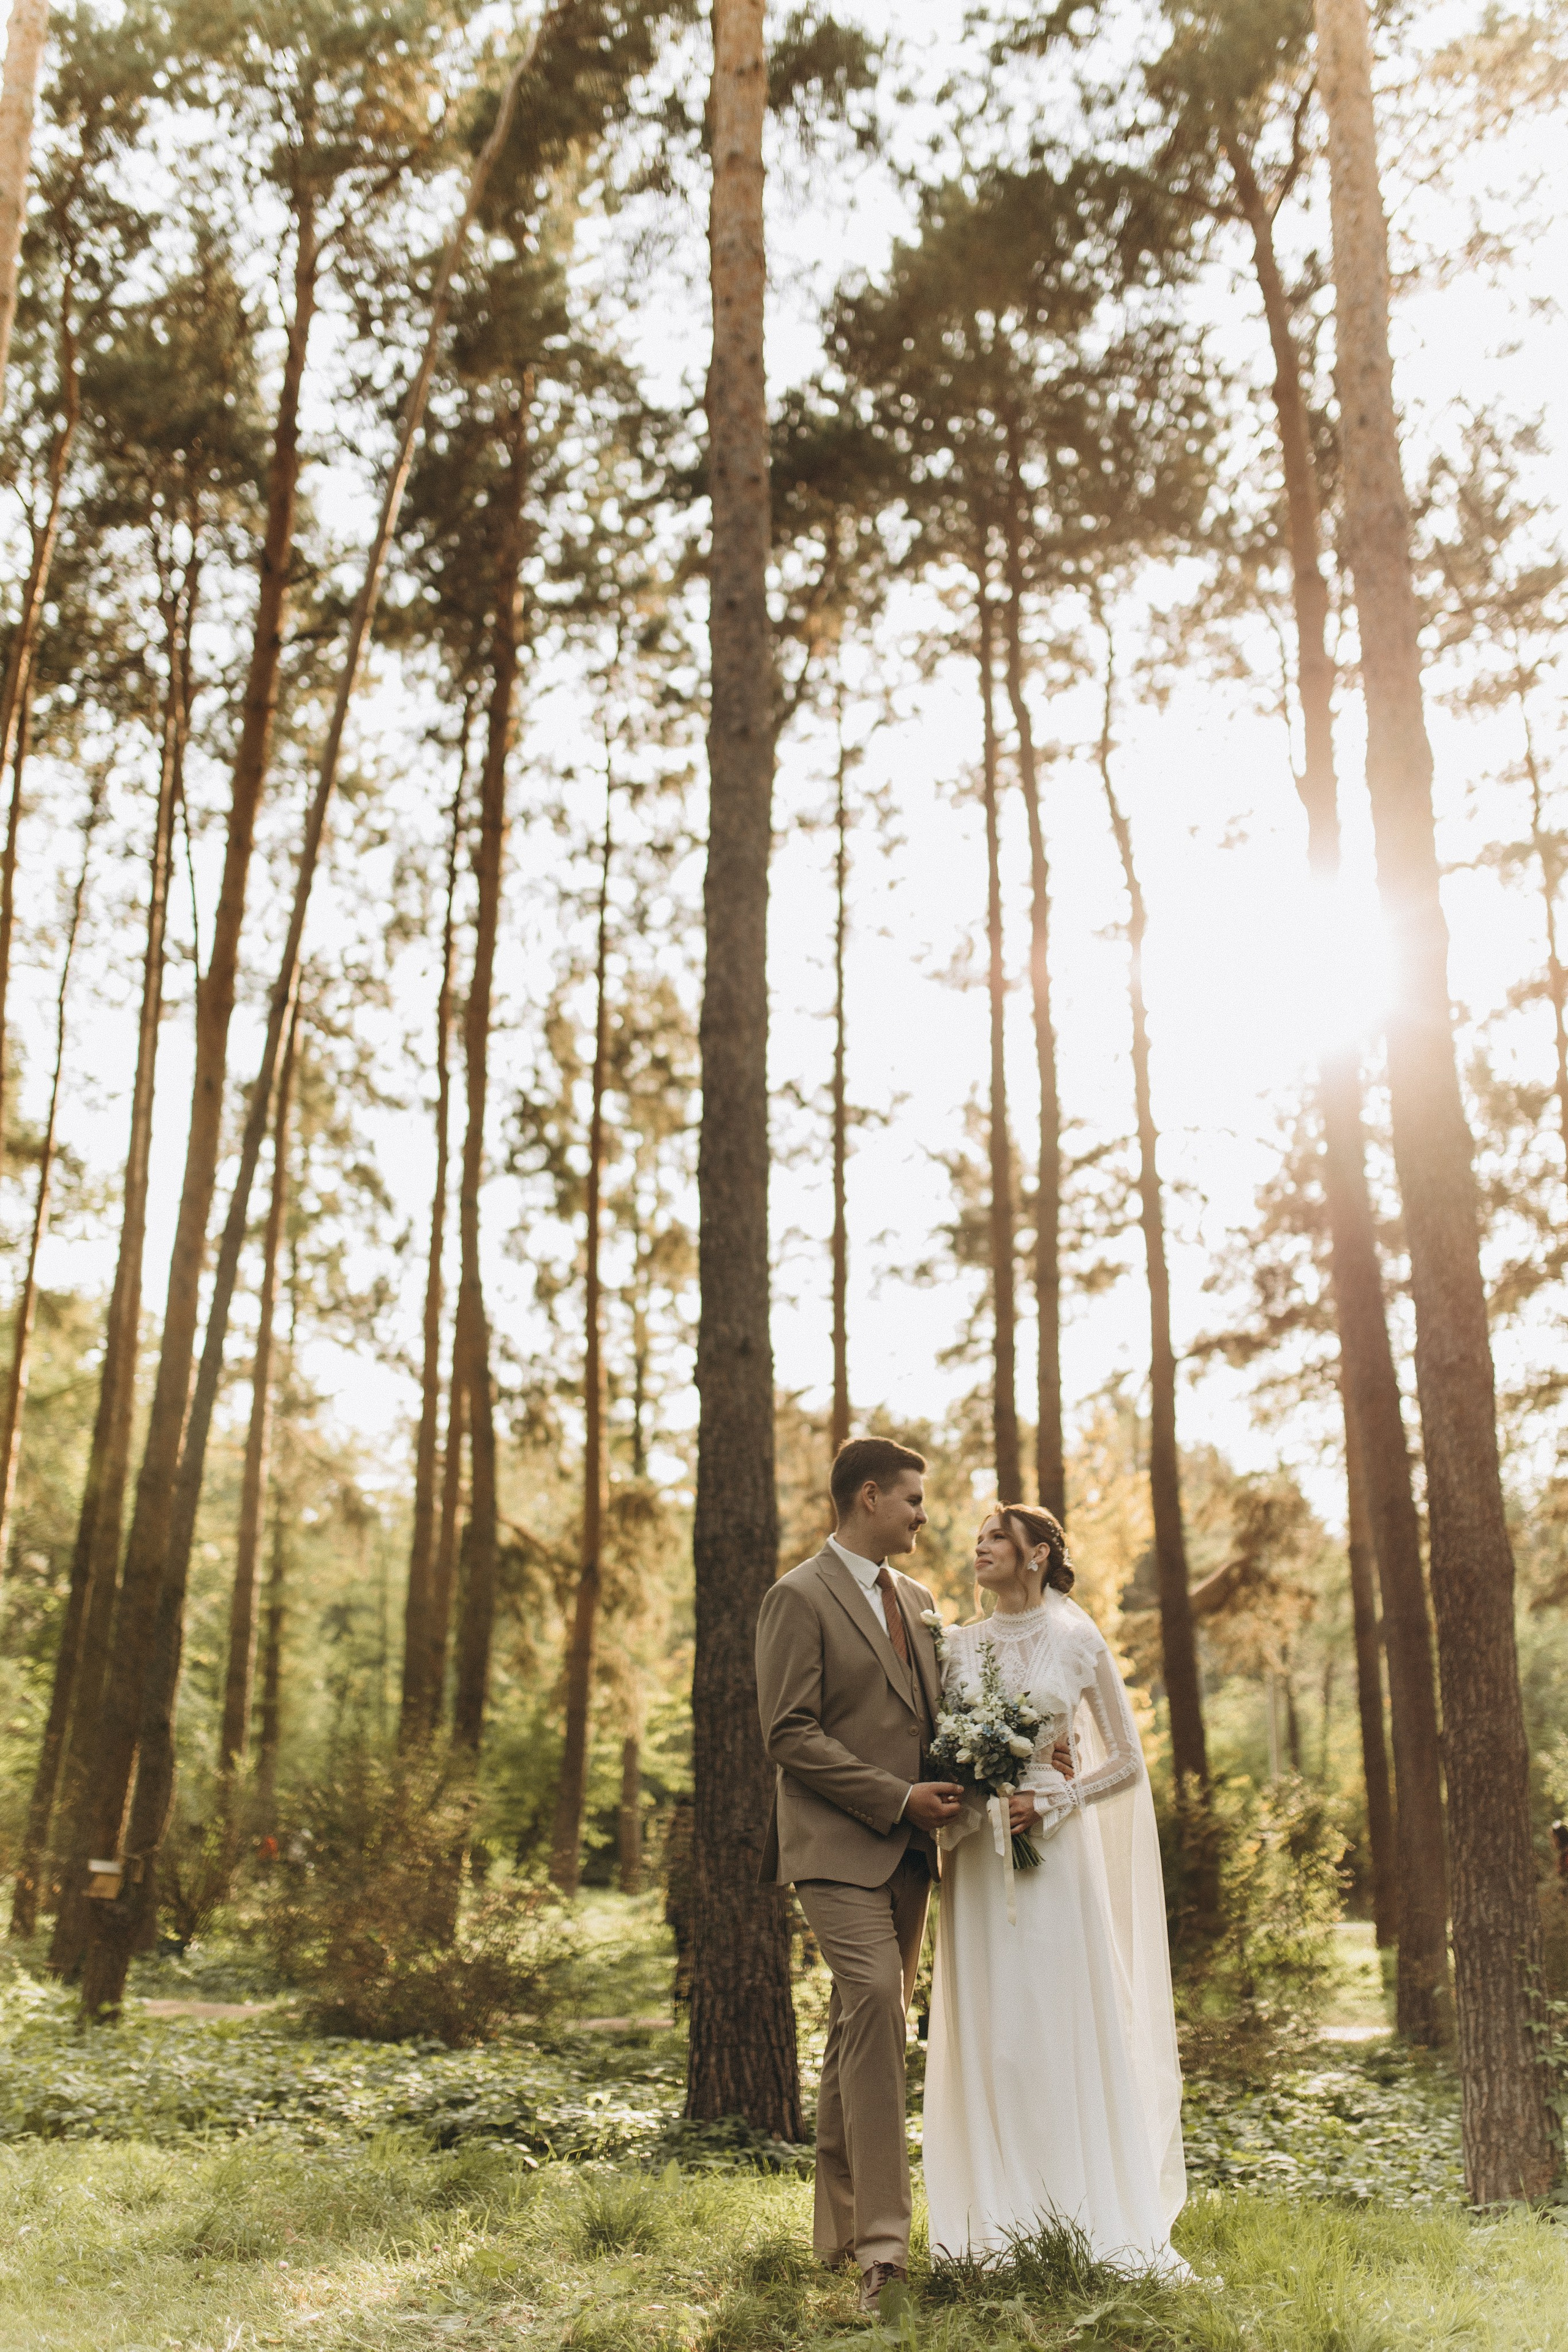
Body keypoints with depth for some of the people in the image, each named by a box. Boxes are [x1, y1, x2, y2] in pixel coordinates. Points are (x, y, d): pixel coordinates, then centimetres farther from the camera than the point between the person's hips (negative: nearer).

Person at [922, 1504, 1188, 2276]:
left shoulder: (1078, 1642, 0)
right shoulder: (958, 1645, 8)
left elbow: (1126, 1761, 1)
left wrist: (1047, 1806, -10)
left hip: (1053, 1853, -3)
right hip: (973, 1855, 3)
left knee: (1065, 2023, -2)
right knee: (985, 2030, 4)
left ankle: (1087, 2216, 10)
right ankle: (999, 2220, 13)